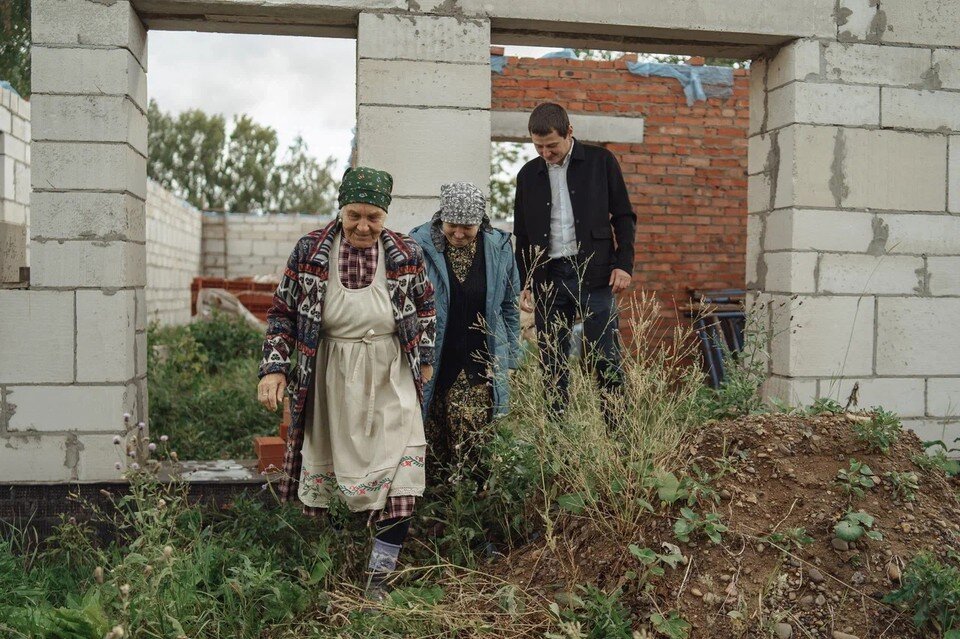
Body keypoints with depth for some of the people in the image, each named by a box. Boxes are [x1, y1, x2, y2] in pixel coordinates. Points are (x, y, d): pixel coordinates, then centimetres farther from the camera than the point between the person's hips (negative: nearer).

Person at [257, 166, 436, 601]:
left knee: (400, 480, -6)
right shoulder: (311, 251, -5)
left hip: (390, 382, 1)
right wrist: (273, 368, -7)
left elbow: (425, 308, 14)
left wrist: (424, 359, 16)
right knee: (318, 474, 9)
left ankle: (378, 578, 11)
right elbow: (283, 313, 2)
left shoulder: (406, 255, -2)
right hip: (329, 382, 0)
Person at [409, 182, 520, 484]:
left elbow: (509, 307, 11)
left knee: (474, 445, -1)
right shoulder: (418, 246, -6)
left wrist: (509, 359, 11)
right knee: (433, 444, 6)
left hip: (480, 368, 1)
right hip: (432, 366, -1)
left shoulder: (499, 247, 2)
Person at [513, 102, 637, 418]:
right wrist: (524, 284, 11)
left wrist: (624, 264, -5)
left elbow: (623, 216, 6)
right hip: (547, 277, 3)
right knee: (552, 364, 4)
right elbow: (522, 235, 17)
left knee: (605, 359, -4)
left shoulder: (600, 161, 5)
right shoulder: (528, 174, 13)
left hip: (594, 273, -3)